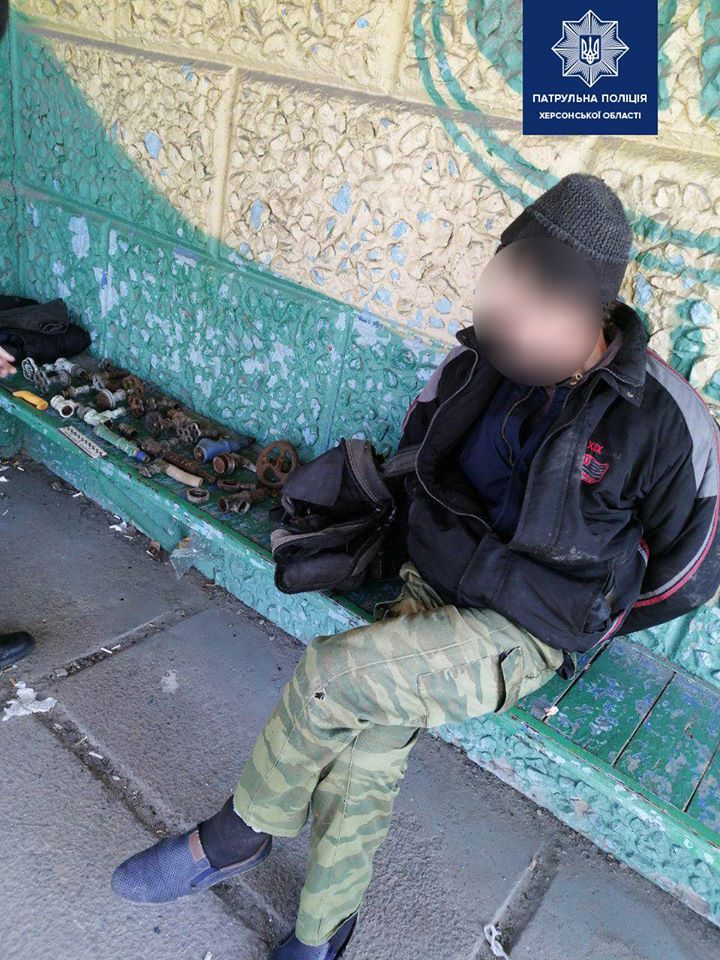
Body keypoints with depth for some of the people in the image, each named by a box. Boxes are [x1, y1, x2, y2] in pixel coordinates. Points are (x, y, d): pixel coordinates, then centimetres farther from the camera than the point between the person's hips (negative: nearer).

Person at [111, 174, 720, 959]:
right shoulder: (476, 362, -5)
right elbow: (413, 466, 15)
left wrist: (579, 623, 2)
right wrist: (430, 554, 6)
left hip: (528, 634, -4)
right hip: (434, 592, 4)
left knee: (328, 673, -23)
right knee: (368, 749, -14)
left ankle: (234, 836, 5)